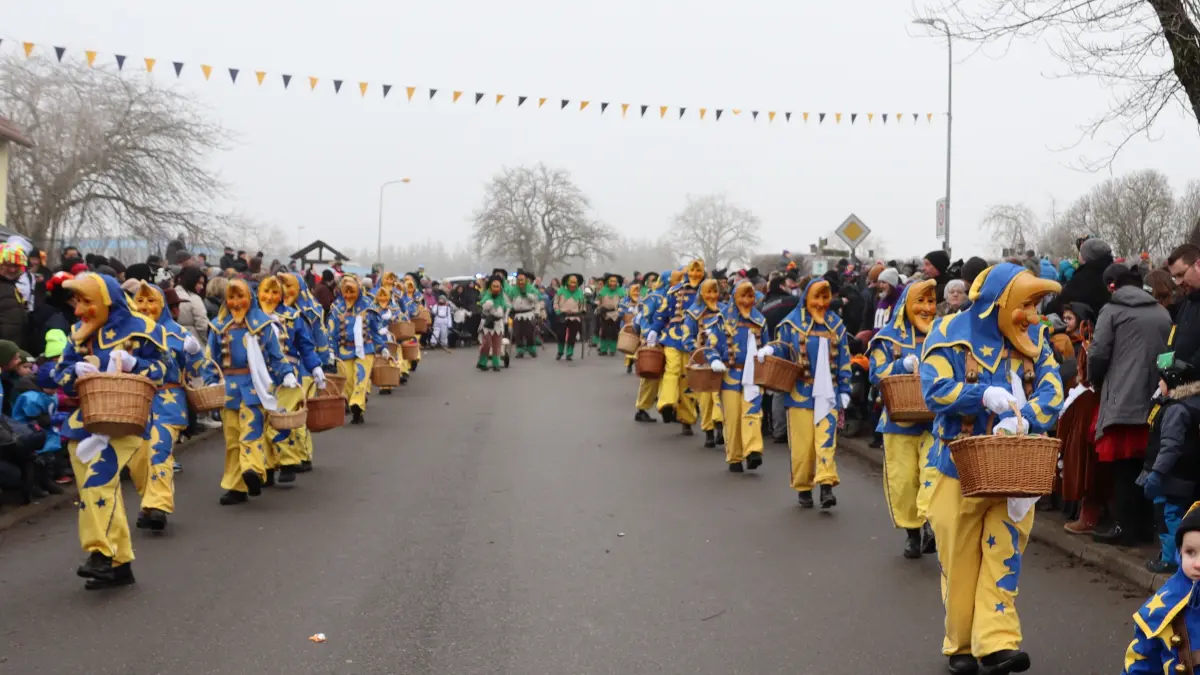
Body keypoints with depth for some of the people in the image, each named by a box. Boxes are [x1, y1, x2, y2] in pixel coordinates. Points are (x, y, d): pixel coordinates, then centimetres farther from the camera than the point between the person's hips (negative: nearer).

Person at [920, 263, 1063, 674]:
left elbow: (1052, 393, -5)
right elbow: (934, 390, -16)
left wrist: (1022, 419, -24)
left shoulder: (1034, 338, 4)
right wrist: (985, 395, -31)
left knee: (1005, 550, -3)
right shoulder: (950, 332, -7)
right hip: (960, 464, -2)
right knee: (960, 556, 5)